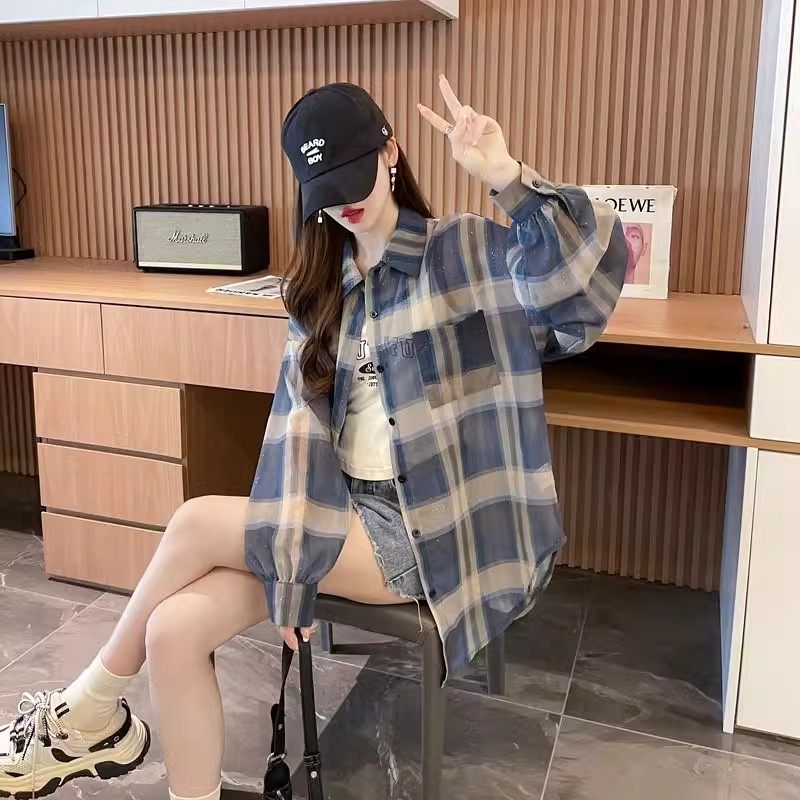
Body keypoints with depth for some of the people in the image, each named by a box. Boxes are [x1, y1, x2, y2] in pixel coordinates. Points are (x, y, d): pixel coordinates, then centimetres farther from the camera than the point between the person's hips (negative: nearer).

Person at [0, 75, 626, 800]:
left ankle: (93, 710, 14)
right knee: (174, 631, -16)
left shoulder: (463, 252, -4)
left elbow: (591, 270, -21)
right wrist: (291, 557, -10)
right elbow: (302, 421, -1)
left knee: (197, 525, -14)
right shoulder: (322, 288, 11)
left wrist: (509, 179, -35)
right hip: (348, 514, 5)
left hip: (427, 529, -5)